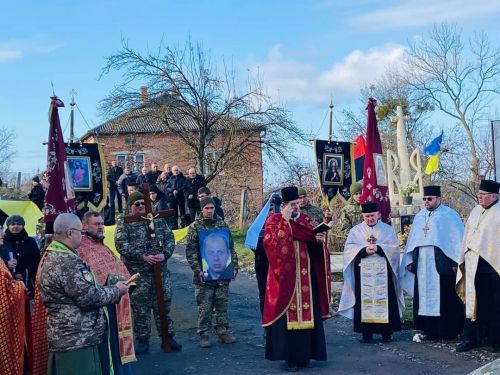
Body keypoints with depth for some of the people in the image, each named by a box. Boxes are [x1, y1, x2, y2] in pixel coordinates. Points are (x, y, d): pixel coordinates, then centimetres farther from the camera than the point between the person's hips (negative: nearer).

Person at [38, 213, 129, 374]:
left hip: (63, 337, 10)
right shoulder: (67, 261, -21)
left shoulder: (51, 256, 12)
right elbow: (88, 297, -21)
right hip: (77, 339, -10)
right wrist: (116, 290, -7)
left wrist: (111, 287, 16)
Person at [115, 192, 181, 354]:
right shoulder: (124, 223, -1)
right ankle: (142, 340, 16)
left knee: (164, 305, 9)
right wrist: (143, 256, -19)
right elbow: (121, 245, -12)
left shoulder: (158, 219, 9)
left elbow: (170, 238, 6)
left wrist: (165, 254, -13)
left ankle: (168, 337, 21)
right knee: (140, 307, 3)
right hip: (137, 273, -3)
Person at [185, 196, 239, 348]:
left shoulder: (222, 225, 9)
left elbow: (231, 248, 13)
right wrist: (198, 270, -14)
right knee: (205, 306, 2)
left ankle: (223, 331, 18)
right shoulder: (195, 227, -2)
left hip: (223, 274, 3)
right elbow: (190, 251, -5)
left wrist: (234, 266, 6)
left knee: (222, 304, 9)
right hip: (205, 275, -3)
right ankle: (204, 334, 11)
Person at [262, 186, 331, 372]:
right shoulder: (274, 220, -3)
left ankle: (304, 354, 17)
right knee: (287, 315, -3)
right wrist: (285, 220, -20)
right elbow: (271, 243, -20)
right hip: (285, 276, -5)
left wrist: (318, 241, -8)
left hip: (305, 276, 5)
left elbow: (313, 248, 15)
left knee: (306, 312, 6)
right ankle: (288, 356, 5)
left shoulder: (305, 220, 11)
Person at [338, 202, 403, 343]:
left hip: (383, 272, 0)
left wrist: (378, 248, -16)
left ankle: (386, 332, 8)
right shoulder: (356, 230, 10)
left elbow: (394, 247, -2)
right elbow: (349, 248, -2)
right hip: (363, 272, 0)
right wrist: (364, 250, -17)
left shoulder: (388, 229, 9)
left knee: (384, 299, -1)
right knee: (364, 301, -2)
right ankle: (366, 333, 4)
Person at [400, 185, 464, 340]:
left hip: (442, 264, -5)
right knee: (425, 297, 6)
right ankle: (430, 329, 12)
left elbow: (458, 239, -7)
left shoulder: (449, 215, -2)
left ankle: (448, 330, 6)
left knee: (444, 297, -2)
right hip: (422, 265, 6)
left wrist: (456, 262, -12)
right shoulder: (419, 217, 14)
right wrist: (410, 261, 12)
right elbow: (412, 241, 18)